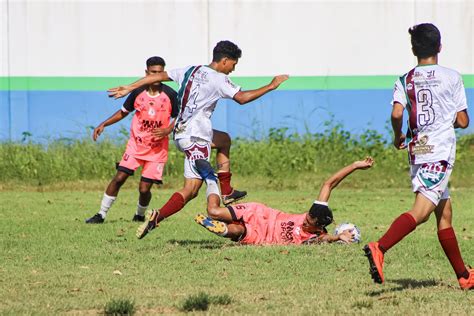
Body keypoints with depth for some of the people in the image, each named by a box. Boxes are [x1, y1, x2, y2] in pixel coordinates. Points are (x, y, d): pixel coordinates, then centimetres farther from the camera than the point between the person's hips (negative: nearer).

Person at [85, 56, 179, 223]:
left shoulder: (170, 95, -6)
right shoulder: (138, 92, -1)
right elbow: (124, 112, 14)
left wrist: (167, 130, -16)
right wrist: (103, 124, 6)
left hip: (158, 149, -2)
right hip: (136, 144, 2)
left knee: (144, 188, -6)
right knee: (119, 177, -10)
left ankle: (140, 215, 24)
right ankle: (101, 214, 0)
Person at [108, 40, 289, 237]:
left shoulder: (191, 71, 11)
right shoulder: (218, 79, -12)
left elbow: (159, 76, 14)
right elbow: (242, 98, -19)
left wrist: (129, 88, 21)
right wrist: (271, 86, -10)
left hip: (181, 133, 9)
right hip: (195, 137, -9)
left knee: (223, 140, 33)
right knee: (191, 190, -11)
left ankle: (226, 192, 32)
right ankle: (156, 218, -27)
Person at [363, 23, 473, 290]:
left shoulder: (405, 81, 7)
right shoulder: (451, 77, 0)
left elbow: (397, 113, -8)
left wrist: (398, 137, 11)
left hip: (417, 150, 5)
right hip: (441, 151, -5)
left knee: (445, 213, 14)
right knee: (421, 211, -16)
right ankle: (379, 249, -38)